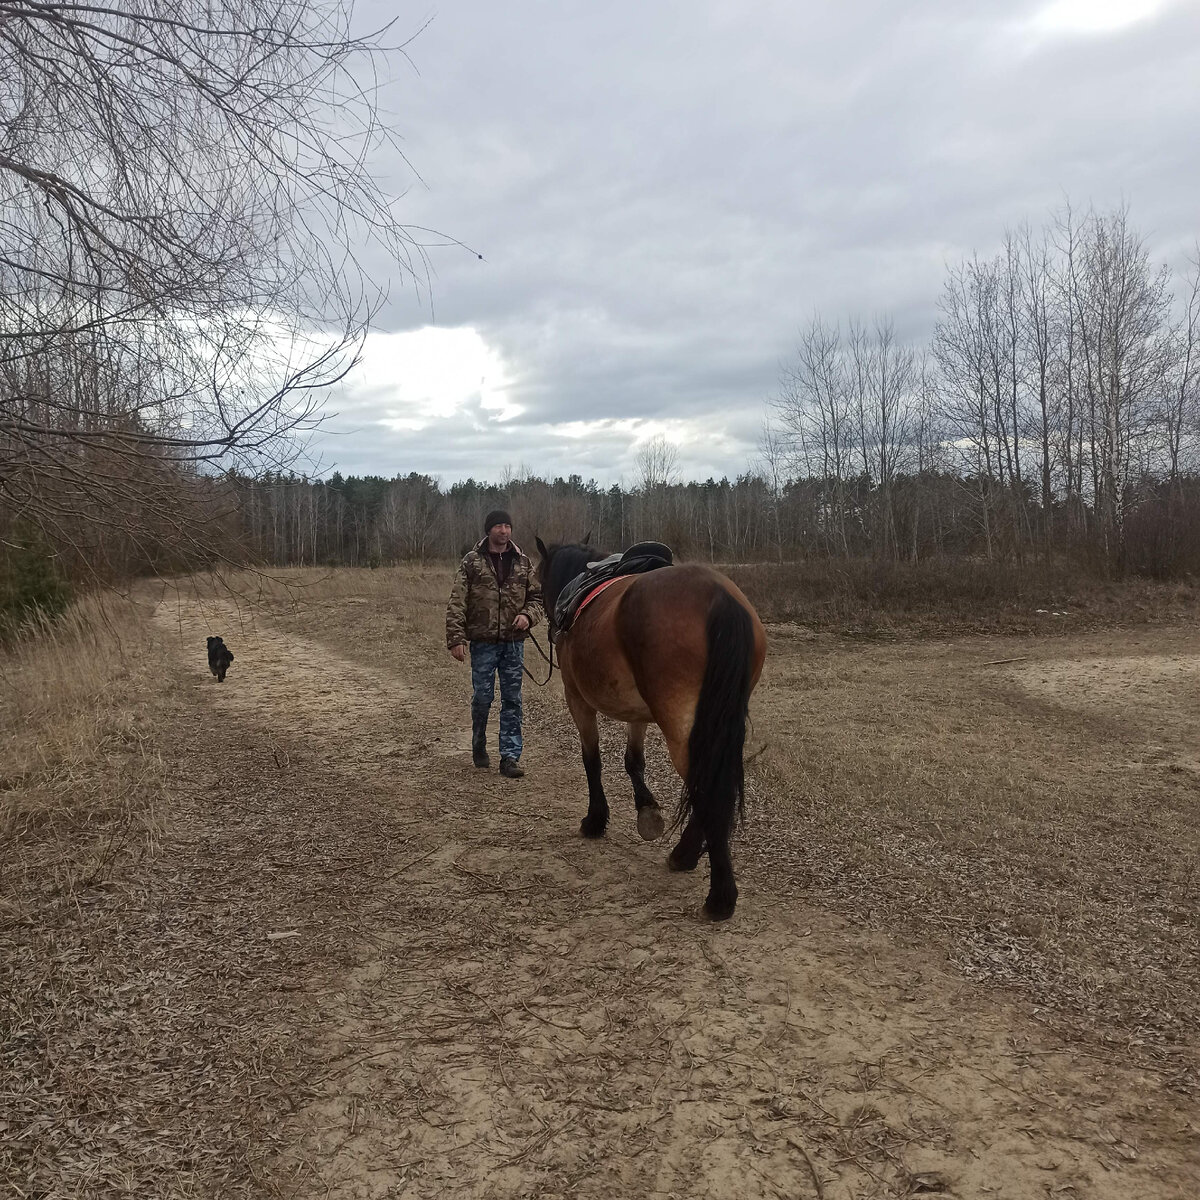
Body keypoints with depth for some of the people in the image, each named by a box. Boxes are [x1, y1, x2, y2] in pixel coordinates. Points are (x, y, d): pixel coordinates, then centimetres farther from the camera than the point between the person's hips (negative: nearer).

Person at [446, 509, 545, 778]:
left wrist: (528, 615, -8)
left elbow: (537, 596, 13)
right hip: (483, 642, -2)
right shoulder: (472, 562, -1)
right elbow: (456, 604, -5)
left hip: (514, 642, 2)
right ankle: (479, 746, 28)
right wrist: (456, 639, -13)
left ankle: (510, 757, 6)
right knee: (482, 697, 3)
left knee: (512, 700, 2)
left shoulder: (523, 563, 8)